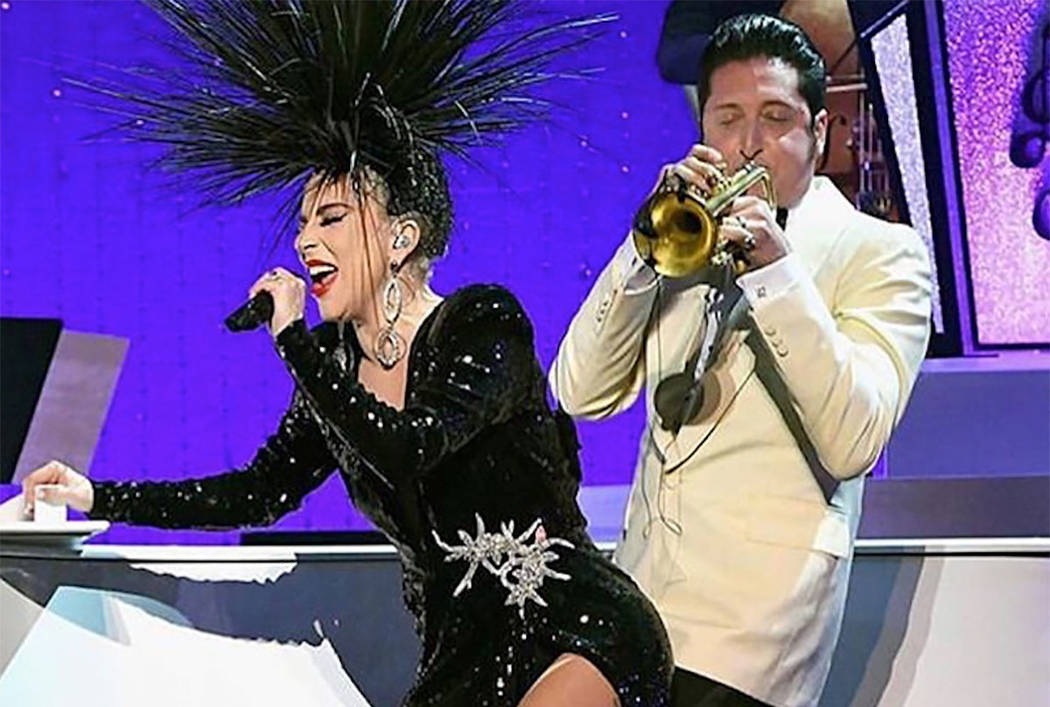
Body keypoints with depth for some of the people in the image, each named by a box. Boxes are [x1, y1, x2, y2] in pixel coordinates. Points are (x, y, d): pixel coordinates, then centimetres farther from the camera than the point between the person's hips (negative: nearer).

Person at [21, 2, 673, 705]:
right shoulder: (335, 361, 9)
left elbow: (409, 451, -26)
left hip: (578, 629, -7)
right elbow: (262, 492, 16)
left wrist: (292, 340, -16)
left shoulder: (485, 323, -11)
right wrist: (98, 498, 11)